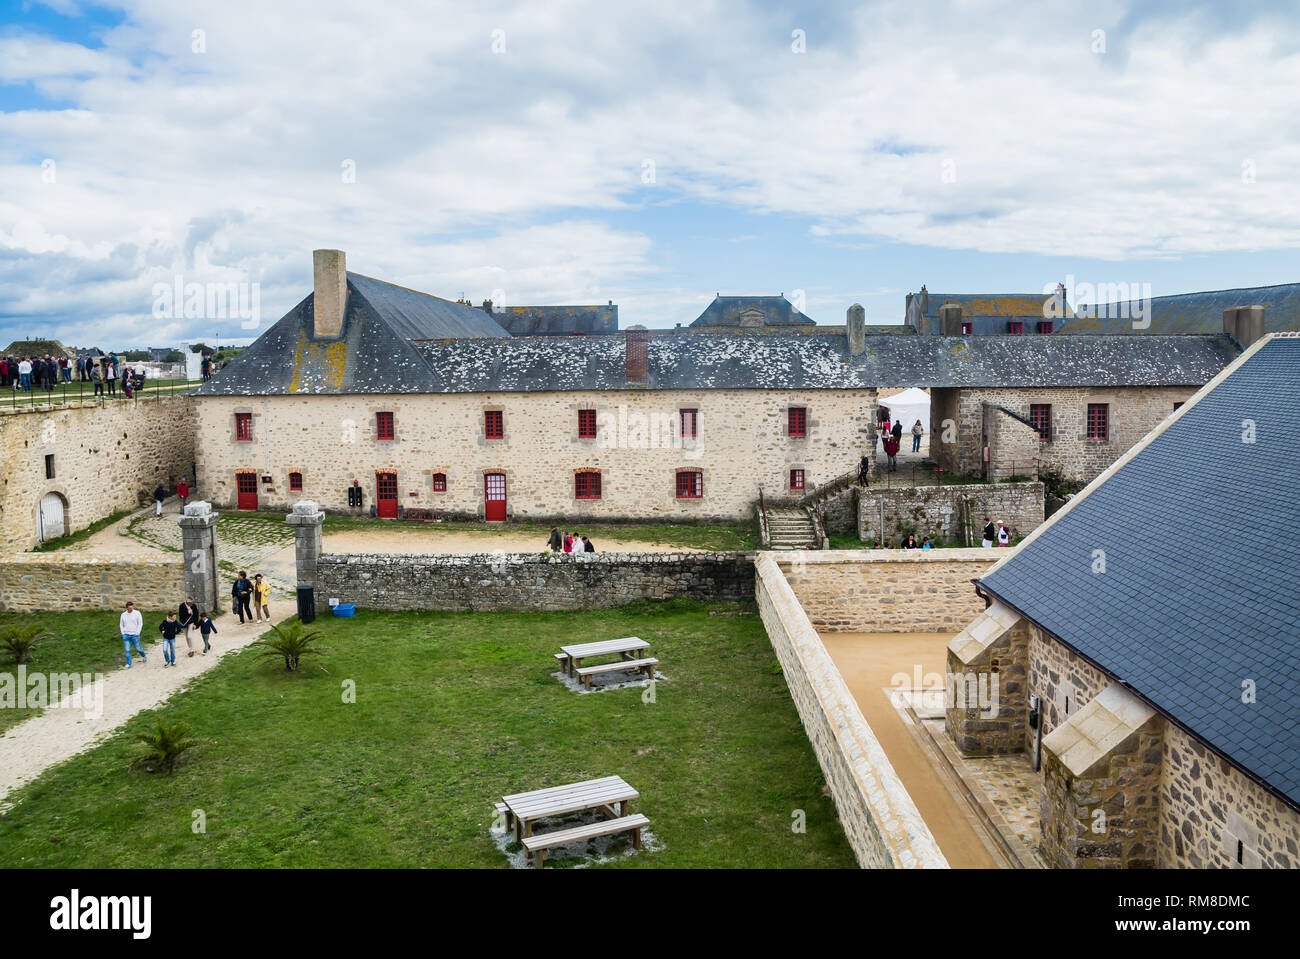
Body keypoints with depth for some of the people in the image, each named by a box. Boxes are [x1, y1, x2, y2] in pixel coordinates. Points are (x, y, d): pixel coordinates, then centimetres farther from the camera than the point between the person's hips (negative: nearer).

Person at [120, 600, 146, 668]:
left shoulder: (137, 613, -2)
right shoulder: (123, 615, 7)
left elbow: (140, 624, -2)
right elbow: (121, 625, 14)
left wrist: (137, 633, -9)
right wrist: (123, 633, 2)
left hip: (134, 635, -2)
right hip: (126, 635, 2)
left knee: (138, 648, 5)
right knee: (127, 650, -1)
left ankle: (144, 656, 33)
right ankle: (128, 664, 5)